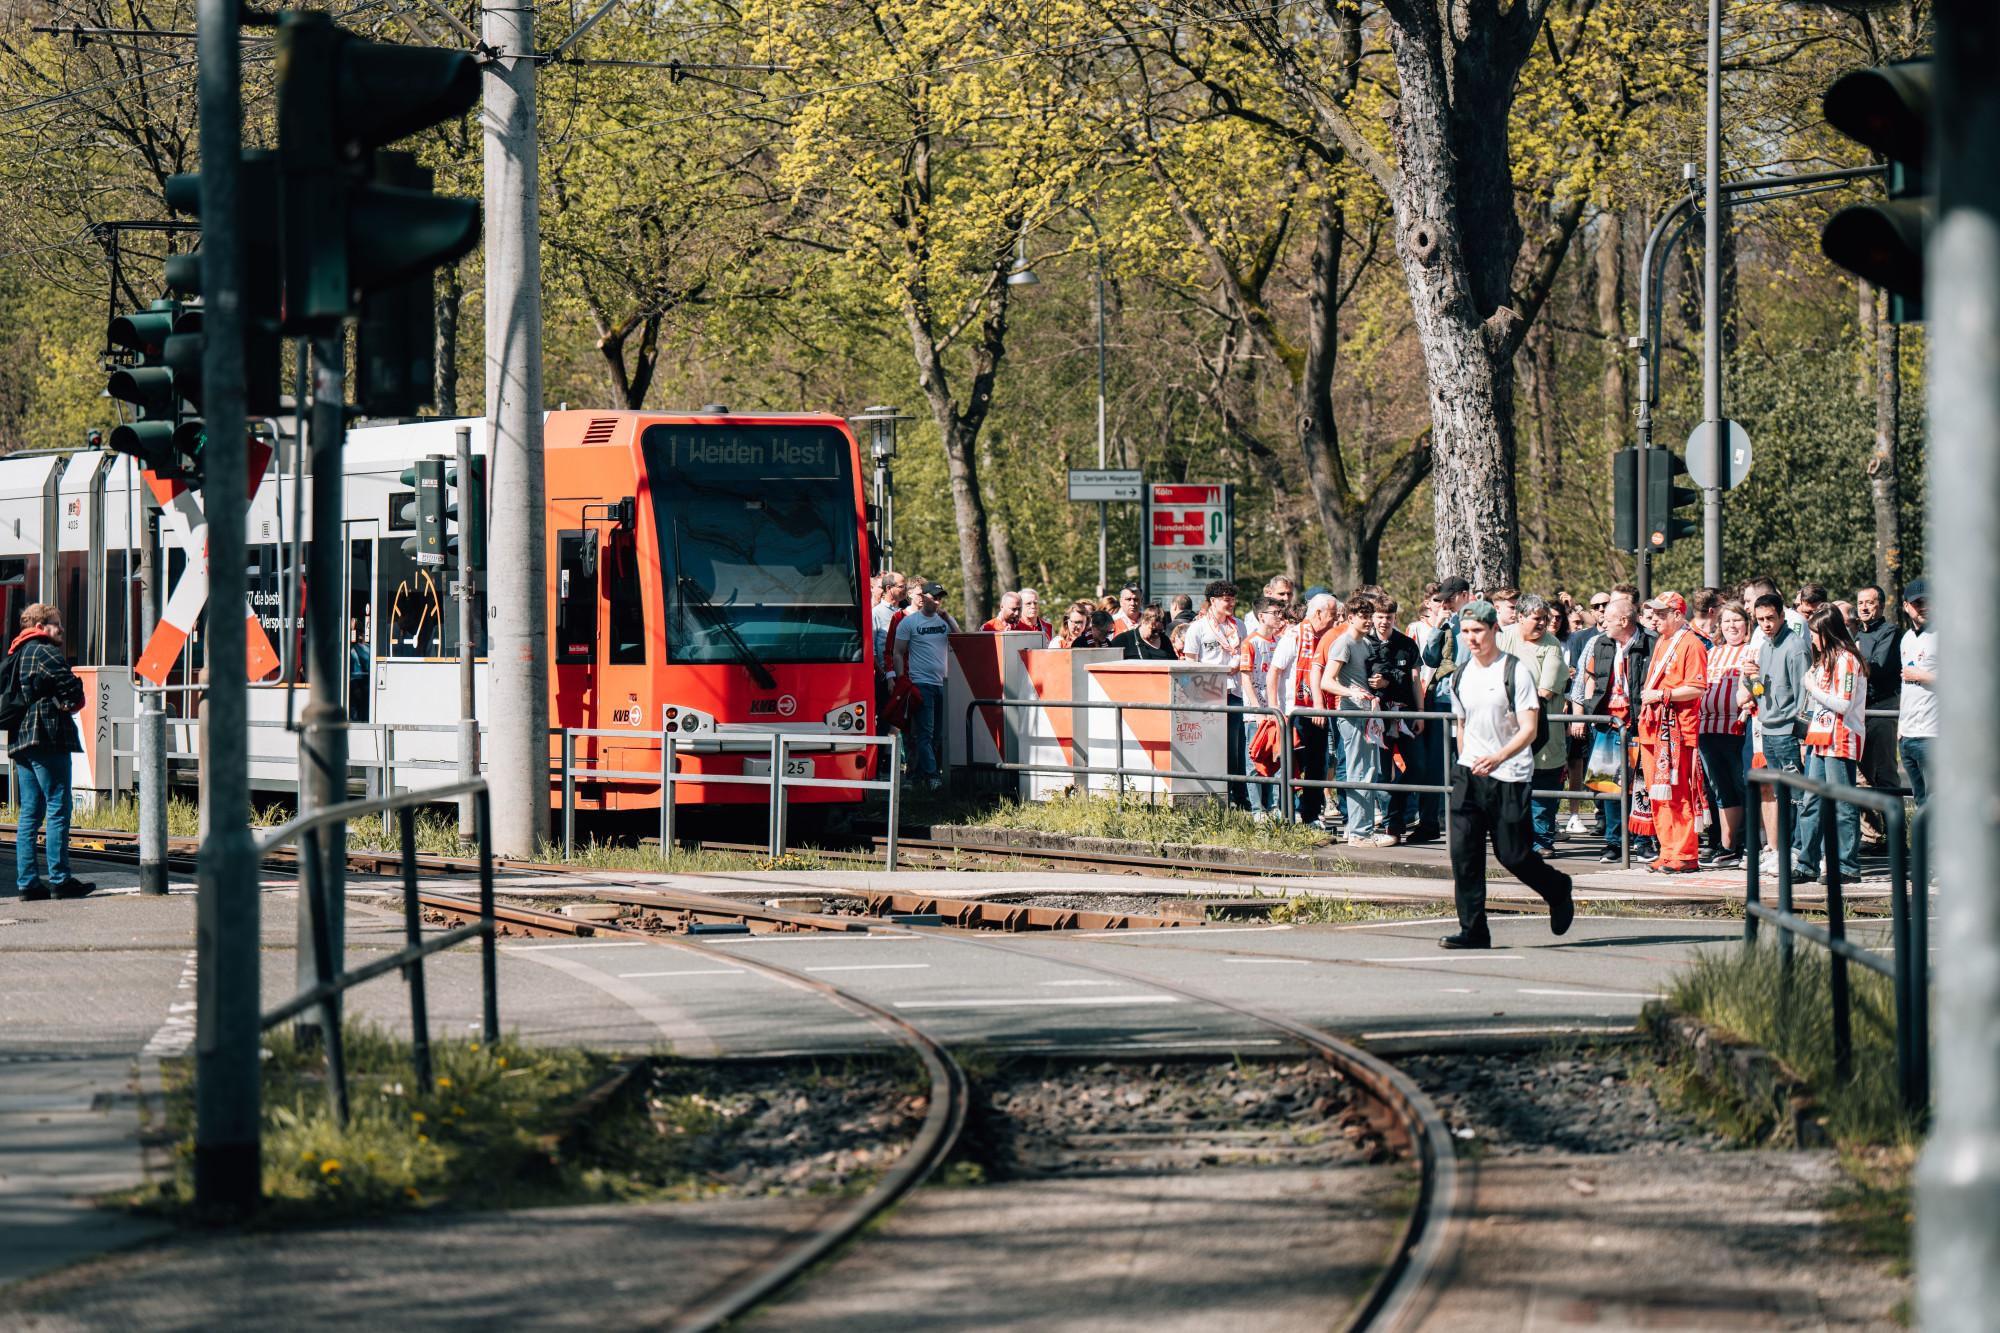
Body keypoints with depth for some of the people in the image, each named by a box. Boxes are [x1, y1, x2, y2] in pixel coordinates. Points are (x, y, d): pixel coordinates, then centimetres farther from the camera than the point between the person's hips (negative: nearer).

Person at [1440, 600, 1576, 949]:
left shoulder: (1516, 673, -10)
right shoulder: (1461, 675, 9)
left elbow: (1528, 730, -15)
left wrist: (1498, 757, -30)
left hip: (1509, 776, -5)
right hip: (1469, 774, 5)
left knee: (1513, 855, 0)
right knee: (1463, 851, -8)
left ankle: (1558, 890, 30)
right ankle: (1473, 930, -5)